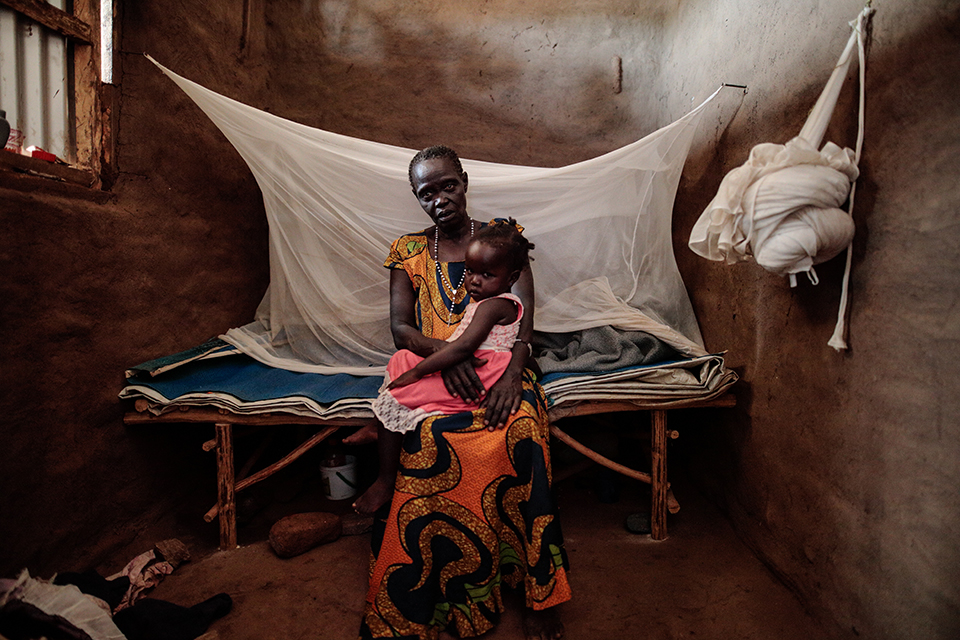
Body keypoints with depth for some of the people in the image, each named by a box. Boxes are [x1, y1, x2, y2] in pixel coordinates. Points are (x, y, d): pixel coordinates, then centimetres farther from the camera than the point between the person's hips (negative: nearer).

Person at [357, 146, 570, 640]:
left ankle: (539, 596, -20)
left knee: (519, 428, -34)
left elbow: (524, 317, -2)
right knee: (424, 435, -33)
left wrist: (512, 374, -22)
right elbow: (399, 326, 3)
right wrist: (443, 350, -20)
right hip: (429, 372, 1)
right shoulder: (408, 251, 13)